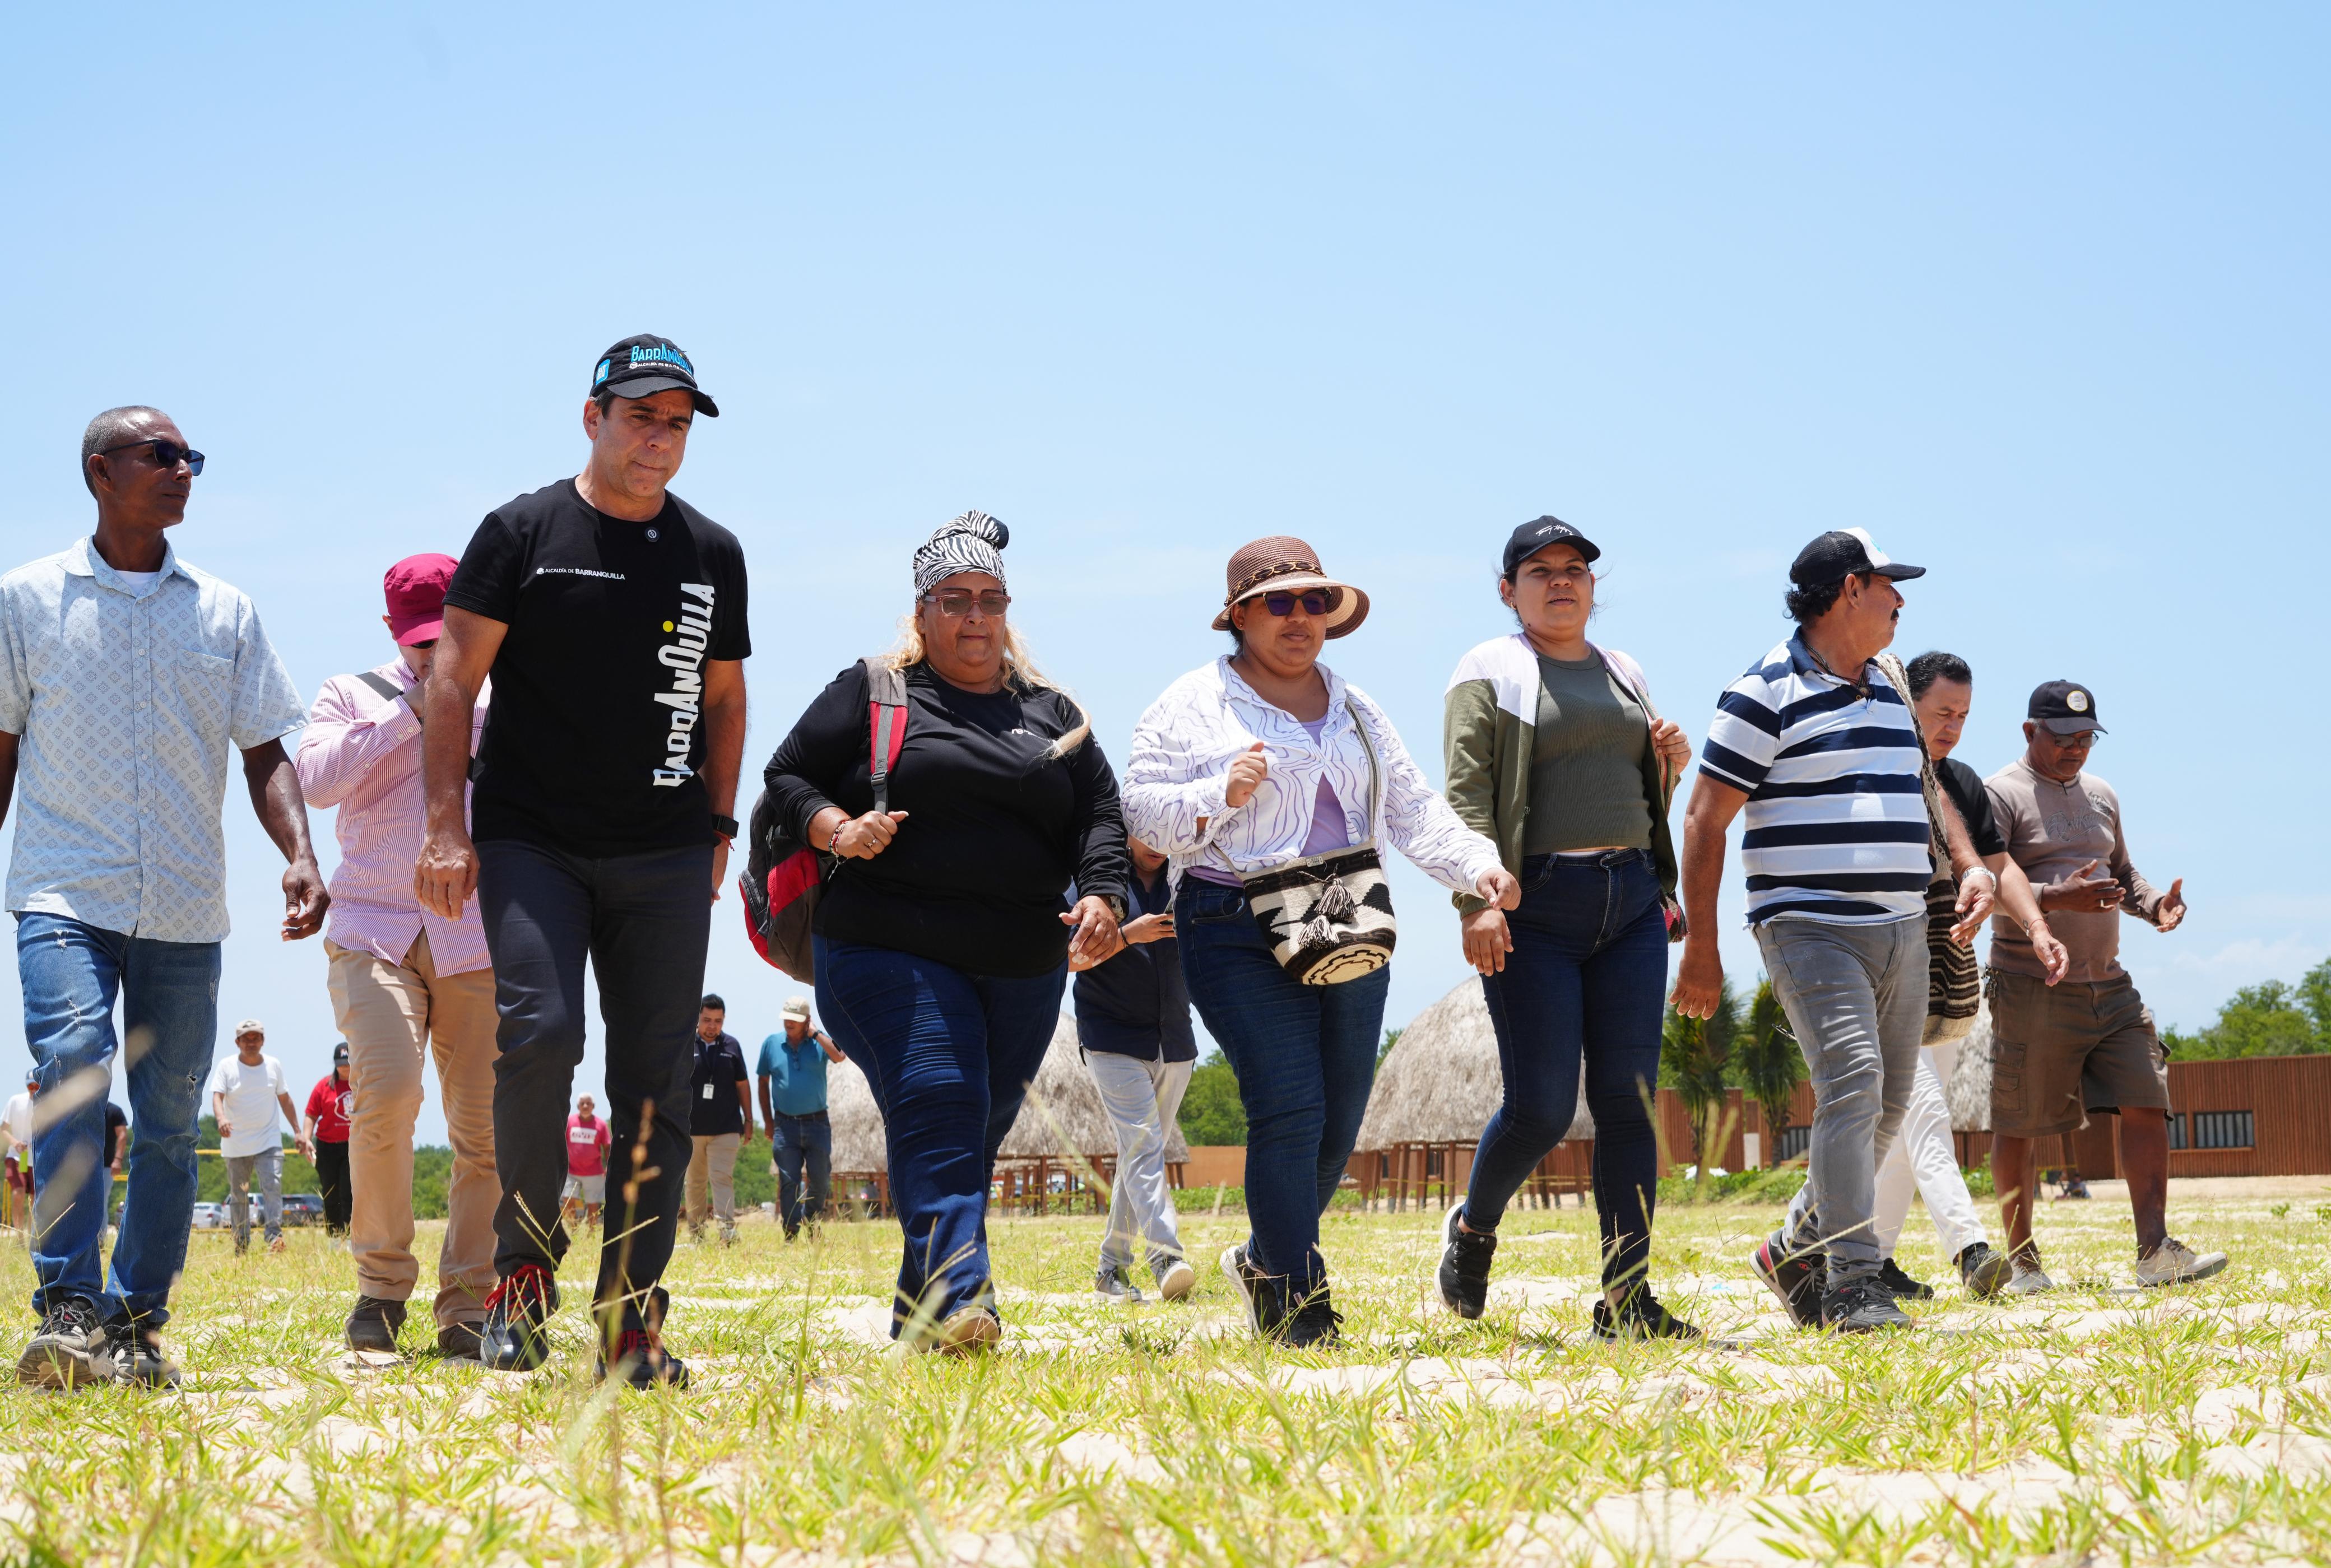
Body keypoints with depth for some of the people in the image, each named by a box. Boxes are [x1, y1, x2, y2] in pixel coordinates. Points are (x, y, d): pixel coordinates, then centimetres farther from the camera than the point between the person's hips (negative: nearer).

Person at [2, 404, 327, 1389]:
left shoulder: (225, 613, 13)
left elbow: (265, 753, 12)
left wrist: (299, 854, -4)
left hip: (185, 910, 3)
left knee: (169, 1119, 2)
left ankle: (135, 1324, 12)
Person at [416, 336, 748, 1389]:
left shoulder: (714, 555, 12)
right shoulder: (521, 534, 1)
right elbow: (455, 678, -1)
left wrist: (719, 826, 15)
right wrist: (446, 823, -8)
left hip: (667, 862, 3)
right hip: (531, 845, -3)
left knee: (656, 1082, 0)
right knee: (539, 1033, -21)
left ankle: (631, 1321, 6)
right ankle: (525, 1262, 0)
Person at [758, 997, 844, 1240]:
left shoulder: (820, 1040, 1)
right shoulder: (771, 1044, 5)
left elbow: (839, 1056, -21)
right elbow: (763, 1083, 11)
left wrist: (814, 1034, -16)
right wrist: (768, 1121, 7)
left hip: (817, 1122, 0)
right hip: (786, 1124, 0)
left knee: (820, 1180, 4)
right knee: (789, 1182, -2)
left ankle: (812, 1222, 26)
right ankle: (791, 1234, 1)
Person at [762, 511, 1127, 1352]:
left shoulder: (1053, 714, 18)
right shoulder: (871, 693, 7)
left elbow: (1101, 813, 12)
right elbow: (788, 778, 7)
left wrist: (1101, 895, -7)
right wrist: (836, 830, -13)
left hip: (1025, 968, 4)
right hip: (891, 956, -4)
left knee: (978, 1135, 6)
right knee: (938, 1120, -19)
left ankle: (917, 1323, 16)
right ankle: (959, 1300, -30)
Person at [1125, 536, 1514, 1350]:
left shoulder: (1354, 709, 20)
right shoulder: (1194, 706, 3)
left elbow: (1413, 809, 18)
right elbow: (1141, 808, -3)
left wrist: (1479, 867, 2)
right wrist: (1220, 796, -19)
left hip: (1349, 932, 6)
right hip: (1240, 935, -6)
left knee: (1338, 1124, 6)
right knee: (1289, 1112, -15)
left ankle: (1266, 1261, 29)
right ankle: (1296, 1305, -9)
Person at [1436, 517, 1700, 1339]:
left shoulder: (1624, 676, 20)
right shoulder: (1490, 673, 2)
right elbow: (1467, 795, -8)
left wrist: (1668, 767, 5)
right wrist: (1477, 900, -21)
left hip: (1631, 901, 5)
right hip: (1535, 907, -5)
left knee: (1628, 1100, -1)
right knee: (1540, 1108, -8)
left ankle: (1626, 1297, 1)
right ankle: (1473, 1228, 21)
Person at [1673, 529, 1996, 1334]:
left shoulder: (1888, 690, 18)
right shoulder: (1767, 692, -7)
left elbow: (1924, 789, 31)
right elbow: (1705, 822, -7)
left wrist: (1971, 865, 12)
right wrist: (1700, 948, -10)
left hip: (1903, 931, 8)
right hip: (1812, 928, -8)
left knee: (1888, 1103, 8)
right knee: (1852, 1081, -21)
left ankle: (1798, 1249, 24)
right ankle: (1852, 1284, -18)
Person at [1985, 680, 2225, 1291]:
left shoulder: (2101, 795, 18)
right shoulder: (2001, 795, -5)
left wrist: (2153, 903, 3)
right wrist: (2057, 898, -31)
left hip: (2109, 987, 6)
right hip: (2033, 990, -6)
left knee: (2146, 1103, -7)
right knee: (2018, 1124, 1)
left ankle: (2155, 1251, -9)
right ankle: (2021, 1257, 14)